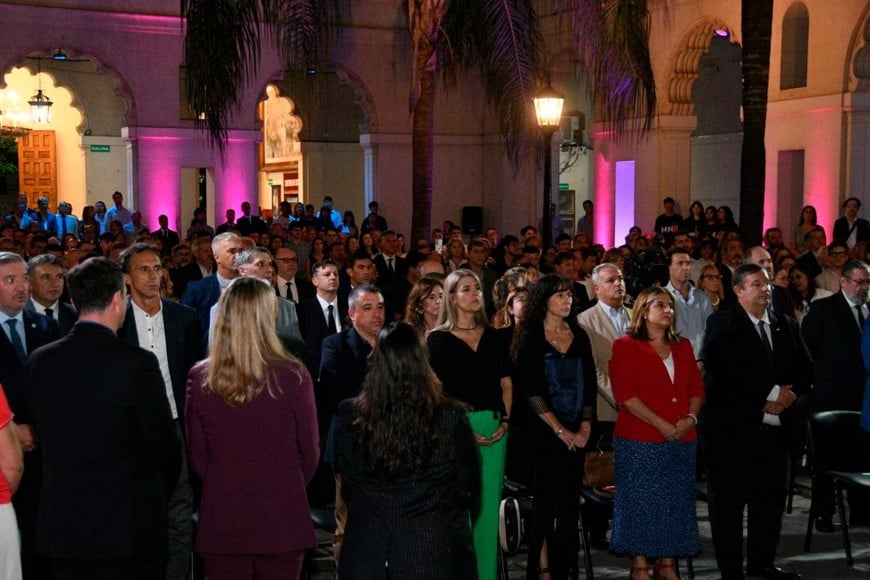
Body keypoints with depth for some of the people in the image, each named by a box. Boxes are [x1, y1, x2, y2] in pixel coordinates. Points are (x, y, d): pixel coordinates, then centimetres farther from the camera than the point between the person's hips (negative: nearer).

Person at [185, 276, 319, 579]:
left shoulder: (199, 378, -6)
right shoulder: (293, 376, -12)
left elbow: (196, 454, 3)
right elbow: (310, 450, -2)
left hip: (220, 521, 2)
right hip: (282, 519, -2)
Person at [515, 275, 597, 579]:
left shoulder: (579, 336, 10)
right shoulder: (532, 338, -3)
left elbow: (590, 384, 9)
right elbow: (530, 389, -9)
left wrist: (585, 426, -3)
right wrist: (559, 429, -12)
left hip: (577, 433, 4)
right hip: (545, 431, -4)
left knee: (570, 501, 6)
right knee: (546, 499, -3)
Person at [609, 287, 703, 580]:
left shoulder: (682, 346, 14)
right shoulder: (626, 346, -3)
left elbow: (696, 387, 12)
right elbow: (624, 393, -12)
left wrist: (691, 417, -8)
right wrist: (660, 424, -16)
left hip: (682, 440, 5)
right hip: (639, 441, -5)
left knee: (675, 502, 8)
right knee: (640, 502, 1)